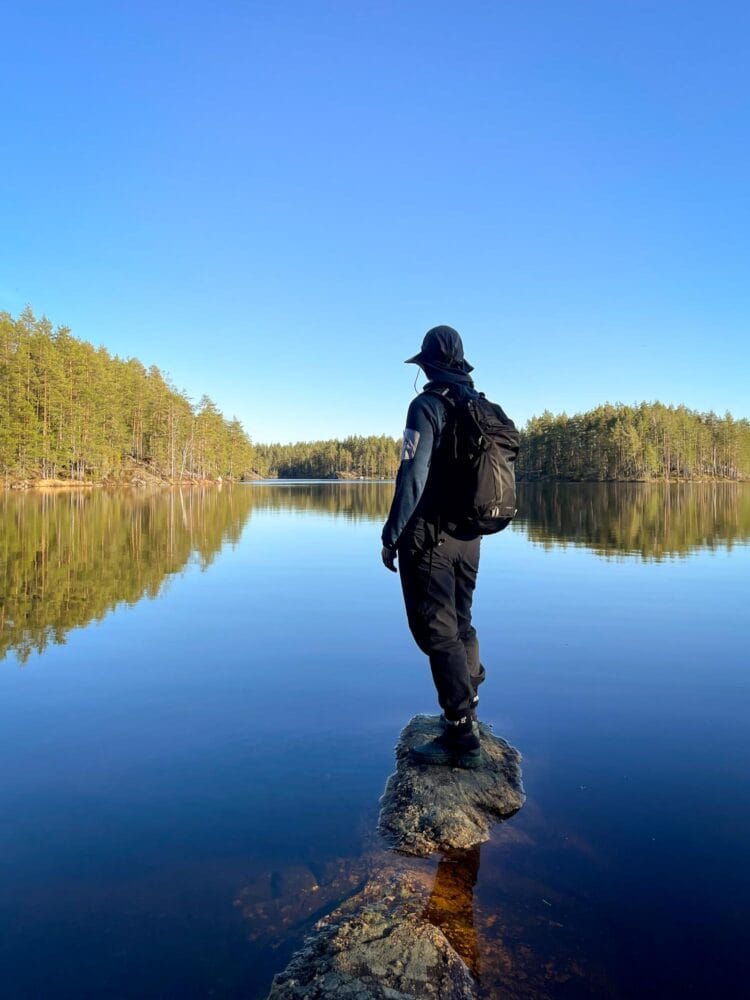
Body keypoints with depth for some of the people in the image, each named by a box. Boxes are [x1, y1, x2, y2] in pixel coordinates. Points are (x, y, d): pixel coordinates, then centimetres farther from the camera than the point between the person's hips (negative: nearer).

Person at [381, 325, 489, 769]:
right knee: (460, 625, 20)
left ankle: (462, 738, 2)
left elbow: (413, 476, -19)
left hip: (430, 537, -8)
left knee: (438, 633, -2)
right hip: (469, 537, 8)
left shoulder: (428, 405, -11)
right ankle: (466, 712, 34)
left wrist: (391, 535, -14)